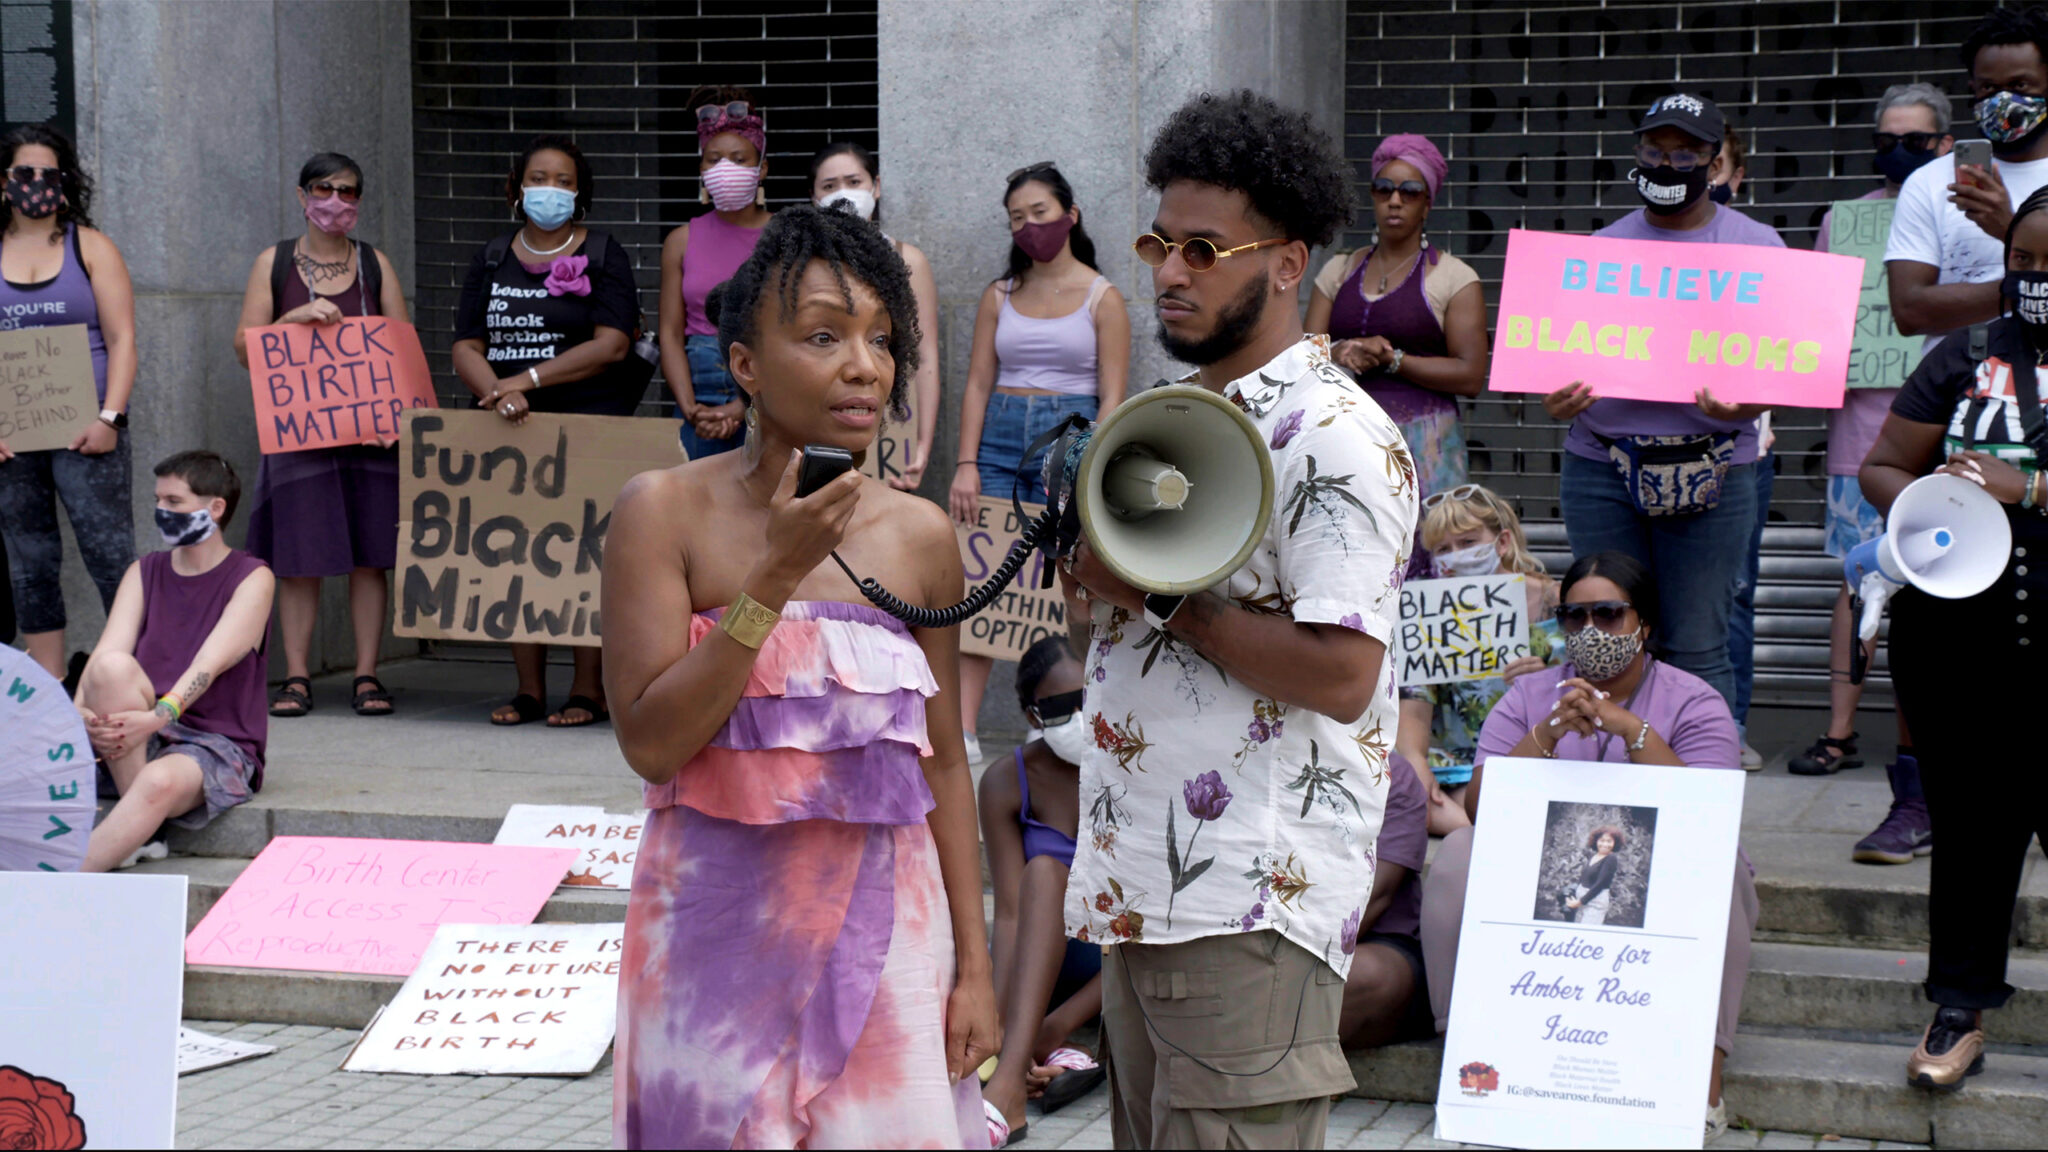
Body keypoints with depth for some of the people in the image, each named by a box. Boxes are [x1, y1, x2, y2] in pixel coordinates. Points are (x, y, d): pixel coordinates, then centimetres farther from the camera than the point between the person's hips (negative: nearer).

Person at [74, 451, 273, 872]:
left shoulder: (252, 579, 1)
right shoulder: (144, 573, 15)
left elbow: (210, 664, -15)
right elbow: (107, 653, -2)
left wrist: (157, 716, -32)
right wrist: (82, 712, -24)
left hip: (216, 745, -4)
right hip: (135, 735, 4)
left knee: (160, 783, -39)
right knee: (113, 668, -29)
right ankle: (138, 833, -28)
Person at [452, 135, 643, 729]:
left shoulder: (602, 256, 4)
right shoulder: (491, 261, 15)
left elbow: (612, 345, -8)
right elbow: (466, 347, 8)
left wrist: (528, 379, -13)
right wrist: (498, 392, -13)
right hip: (510, 429, 4)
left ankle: (588, 689, -4)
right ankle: (528, 688, 6)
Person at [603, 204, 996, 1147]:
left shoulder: (919, 536, 1)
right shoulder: (665, 512, -7)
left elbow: (943, 763, 7)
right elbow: (650, 742, -14)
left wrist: (973, 966, 6)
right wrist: (775, 577, -19)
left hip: (882, 924, 2)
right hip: (718, 922, -2)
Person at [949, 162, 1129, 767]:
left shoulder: (1102, 297, 2)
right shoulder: (1000, 295, 12)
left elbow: (1112, 398, -2)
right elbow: (978, 384, 9)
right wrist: (966, 463, -2)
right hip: (999, 438, 3)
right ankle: (963, 729, -7)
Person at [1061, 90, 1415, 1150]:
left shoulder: (1336, 437, -13)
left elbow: (1339, 673, -21)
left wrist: (1156, 595, -17)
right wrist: (1091, 571, 2)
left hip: (1250, 904, -9)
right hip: (1142, 890, 9)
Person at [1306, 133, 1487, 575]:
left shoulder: (1453, 278, 4)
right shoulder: (1338, 272, 17)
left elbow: (1470, 376, -4)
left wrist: (1391, 359, -8)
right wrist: (1339, 354, -10)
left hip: (1422, 444, -3)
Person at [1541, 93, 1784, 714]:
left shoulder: (1756, 247, 8)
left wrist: (1744, 405, -19)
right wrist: (1556, 400, -9)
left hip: (1711, 470, -2)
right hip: (1600, 467, 2)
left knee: (1696, 649, -4)